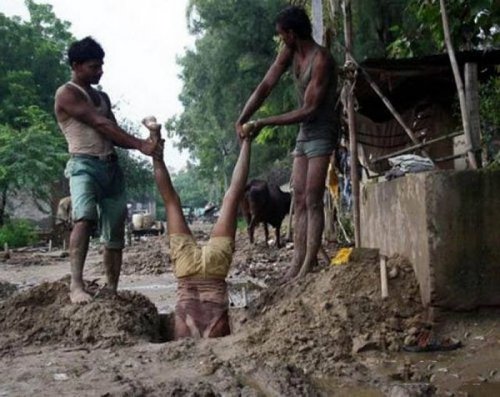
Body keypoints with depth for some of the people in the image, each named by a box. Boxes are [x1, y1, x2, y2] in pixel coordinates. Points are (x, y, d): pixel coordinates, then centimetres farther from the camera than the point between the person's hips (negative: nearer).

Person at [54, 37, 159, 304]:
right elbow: (101, 125, -12)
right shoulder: (66, 94, -3)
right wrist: (139, 144, -17)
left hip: (111, 166, 8)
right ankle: (76, 285, -35)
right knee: (85, 218, -30)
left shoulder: (102, 97, 22)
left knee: (115, 232, 5)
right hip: (84, 165, -8)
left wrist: (143, 144, -3)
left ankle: (112, 290, 12)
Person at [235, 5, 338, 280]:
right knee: (299, 201, 3)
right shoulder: (289, 53, 2)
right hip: (303, 134, 8)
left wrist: (264, 123, -19)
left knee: (312, 200, -12)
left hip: (322, 132, -8)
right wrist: (242, 119, -13)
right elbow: (265, 87, 1)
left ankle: (308, 267, -12)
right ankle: (297, 264, 4)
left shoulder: (321, 60, -21)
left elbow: (309, 110, -22)